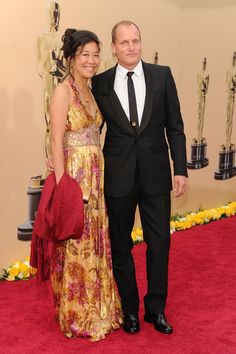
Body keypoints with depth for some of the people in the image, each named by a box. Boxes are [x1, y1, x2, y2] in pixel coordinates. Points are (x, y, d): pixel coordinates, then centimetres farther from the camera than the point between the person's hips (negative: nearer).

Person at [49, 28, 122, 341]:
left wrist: (97, 177, 9)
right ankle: (78, 317, 18)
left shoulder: (90, 91, 13)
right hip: (74, 175, -8)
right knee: (76, 245, 2)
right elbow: (56, 142, -14)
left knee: (95, 242, 14)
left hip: (95, 176, 8)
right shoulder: (63, 91, -10)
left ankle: (97, 309, 30)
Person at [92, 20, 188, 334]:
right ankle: (129, 309, 29)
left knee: (159, 243, 7)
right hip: (118, 176, 0)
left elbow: (175, 126, 1)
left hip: (155, 175, 0)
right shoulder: (100, 83, -1)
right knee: (121, 246, 11)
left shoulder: (162, 75, 0)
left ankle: (156, 309, 27)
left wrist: (180, 169, -3)